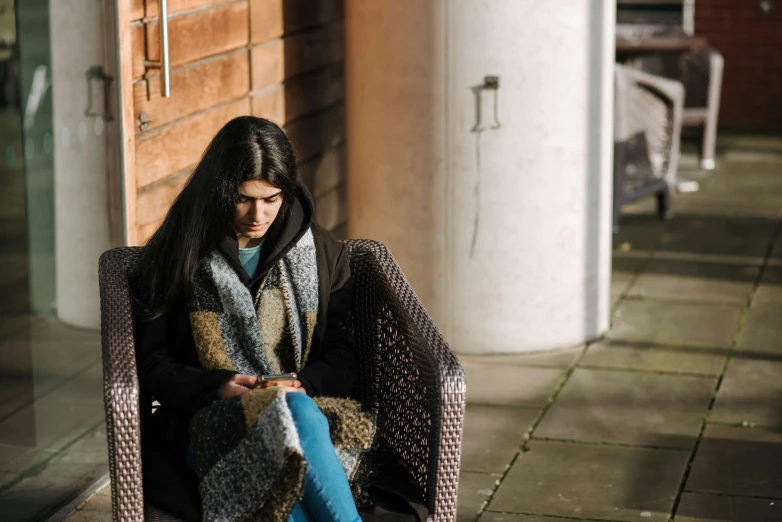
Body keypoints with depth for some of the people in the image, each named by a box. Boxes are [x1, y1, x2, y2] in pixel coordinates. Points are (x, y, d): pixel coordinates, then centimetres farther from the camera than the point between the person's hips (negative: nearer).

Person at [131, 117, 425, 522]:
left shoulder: (323, 253, 15)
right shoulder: (178, 258, 8)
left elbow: (341, 356, 15)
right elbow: (151, 363, 7)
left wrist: (305, 384, -7)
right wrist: (216, 387, -11)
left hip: (304, 404, 2)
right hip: (210, 422, -2)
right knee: (296, 416, -37)